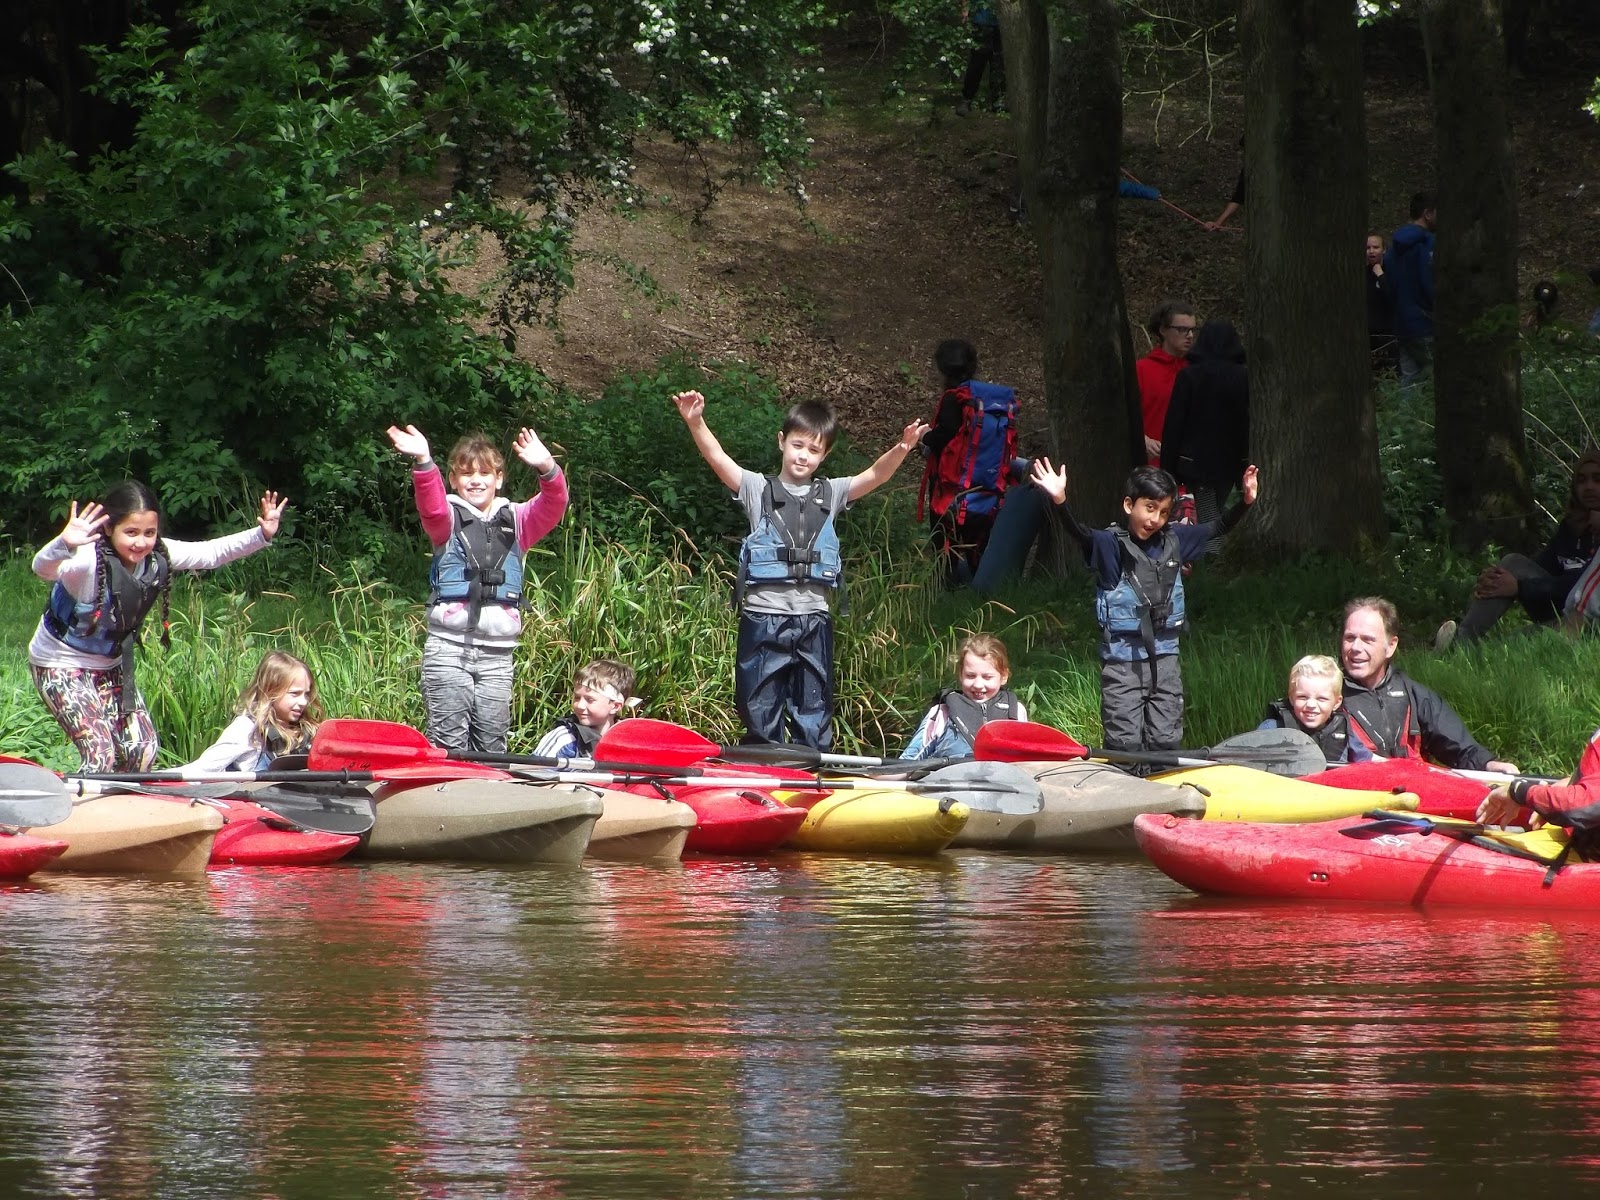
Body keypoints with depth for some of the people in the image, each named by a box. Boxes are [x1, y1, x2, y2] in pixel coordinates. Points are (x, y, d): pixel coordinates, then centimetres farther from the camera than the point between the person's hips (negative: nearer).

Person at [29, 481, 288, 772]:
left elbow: (212, 553, -2)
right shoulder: (90, 560, -32)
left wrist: (262, 535, -15)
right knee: (101, 753, -18)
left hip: (108, 665, 7)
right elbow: (43, 569, -50)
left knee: (144, 747, 2)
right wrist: (65, 545, -73)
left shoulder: (157, 556, -13)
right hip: (60, 665, -7)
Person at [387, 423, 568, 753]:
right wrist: (424, 462, -35)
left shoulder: (516, 521, 14)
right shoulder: (448, 519, 8)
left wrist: (547, 468, -25)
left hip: (497, 653, 2)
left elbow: (552, 508, -3)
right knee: (449, 743, -9)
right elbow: (432, 507, -14)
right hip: (448, 648, -2)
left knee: (491, 746, 2)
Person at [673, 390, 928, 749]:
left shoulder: (830, 495, 10)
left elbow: (876, 475, -2)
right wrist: (695, 422, -27)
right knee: (760, 717, 5)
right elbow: (717, 458, -9)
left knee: (813, 717, 8)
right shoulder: (759, 489, 3)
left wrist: (901, 450, -22)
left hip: (813, 620, 2)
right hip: (763, 617, -2)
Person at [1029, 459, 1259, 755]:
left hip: (1165, 658, 5)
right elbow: (1081, 534, -27)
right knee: (1126, 746, -6)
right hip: (1123, 660, -5)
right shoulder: (1110, 544, -9)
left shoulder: (1174, 541, 7)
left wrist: (1245, 502, 2)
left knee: (1167, 743, 8)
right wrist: (1060, 502, -45)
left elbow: (1217, 529, 16)